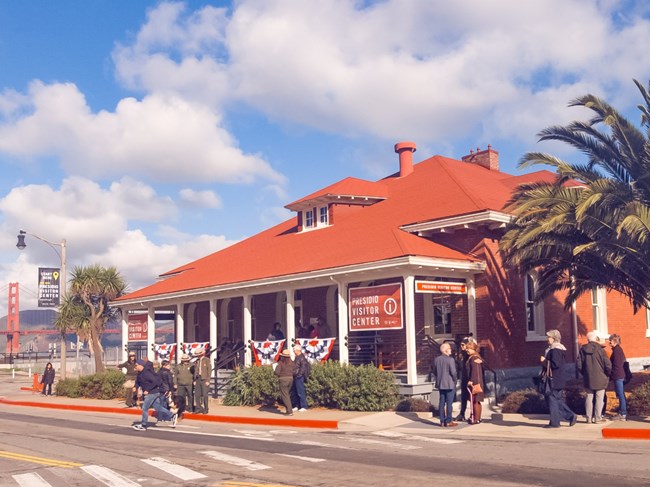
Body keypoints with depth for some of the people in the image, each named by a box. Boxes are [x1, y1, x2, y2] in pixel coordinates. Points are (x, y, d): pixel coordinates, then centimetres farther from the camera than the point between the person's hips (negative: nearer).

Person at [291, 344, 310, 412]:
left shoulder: (302, 358, -13)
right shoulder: (297, 357, 17)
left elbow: (303, 367, -20)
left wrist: (299, 374, -25)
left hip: (299, 377, -10)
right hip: (295, 377, 10)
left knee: (300, 392, -6)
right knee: (294, 392, 12)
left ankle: (304, 407, -1)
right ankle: (296, 406, 19)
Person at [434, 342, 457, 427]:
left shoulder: (436, 360, 5)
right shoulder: (450, 360, -16)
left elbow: (435, 371, 11)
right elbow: (453, 372, -17)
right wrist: (455, 380, -1)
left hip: (440, 384, 6)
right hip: (450, 384, -6)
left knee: (442, 402, 10)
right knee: (449, 403, -1)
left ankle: (442, 421, 14)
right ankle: (448, 421, 1)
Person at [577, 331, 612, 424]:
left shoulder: (583, 350, 1)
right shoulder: (599, 349, -12)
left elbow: (578, 364, 3)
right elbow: (608, 364, -12)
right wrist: (607, 374, 5)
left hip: (588, 378, 4)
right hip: (600, 378, -4)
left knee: (589, 397, 10)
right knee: (599, 398, 4)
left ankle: (589, 417, 12)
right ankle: (598, 418, 4)